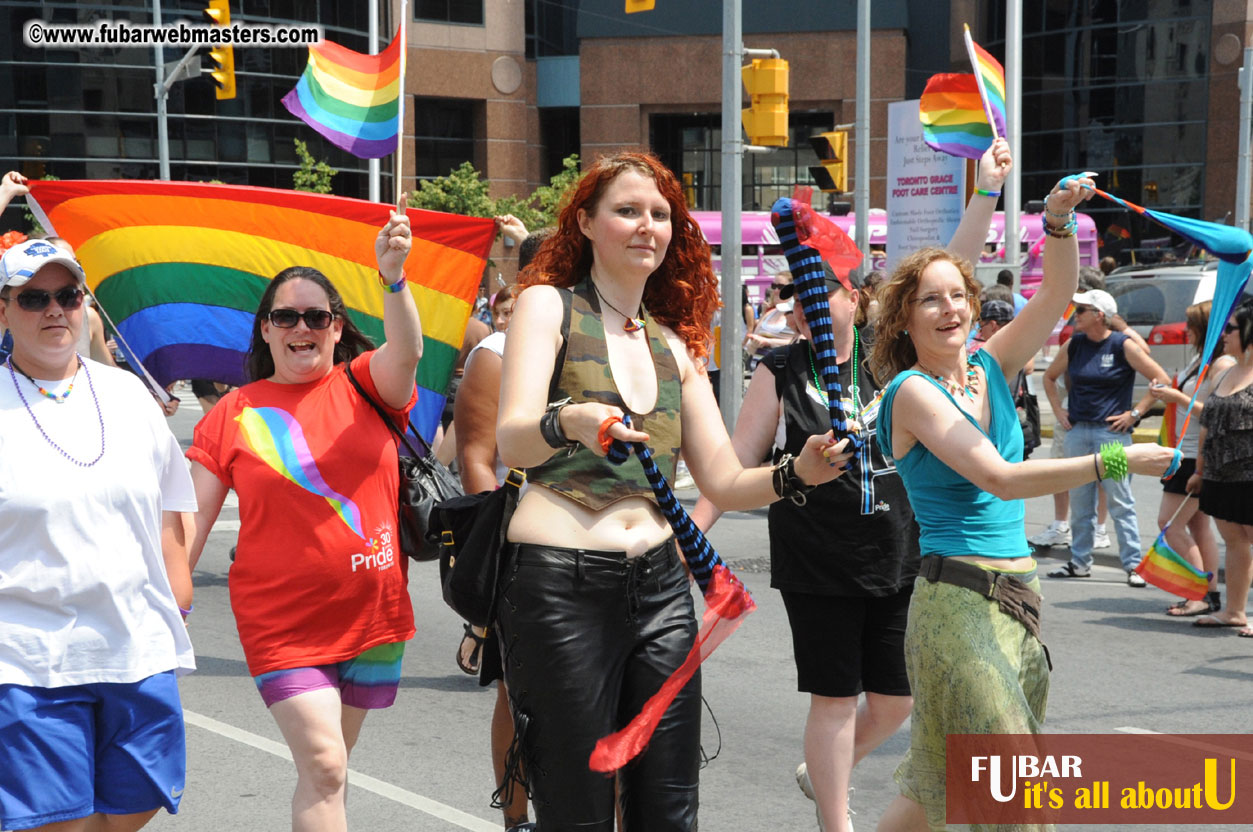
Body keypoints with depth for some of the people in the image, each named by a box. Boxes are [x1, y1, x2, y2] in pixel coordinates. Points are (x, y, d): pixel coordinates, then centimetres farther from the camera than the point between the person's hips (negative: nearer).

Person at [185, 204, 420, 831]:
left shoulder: (364, 385, 2)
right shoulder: (234, 414, 1)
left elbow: (406, 351, -20)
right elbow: (193, 516, 1)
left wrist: (393, 278, -39)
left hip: (372, 610, 2)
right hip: (283, 621, -2)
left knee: (328, 762, 14)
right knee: (323, 766, -12)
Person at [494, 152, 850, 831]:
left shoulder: (674, 343, 17)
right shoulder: (549, 304, 1)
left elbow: (724, 482, 13)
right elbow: (509, 442, -14)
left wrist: (796, 474, -7)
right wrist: (567, 423, -36)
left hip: (660, 585, 5)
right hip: (562, 588, -5)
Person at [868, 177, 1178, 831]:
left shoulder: (990, 369, 9)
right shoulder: (912, 391, -10)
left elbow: (1056, 293, 0)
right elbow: (1001, 478, -19)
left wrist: (1059, 222, -18)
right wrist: (1114, 461, -22)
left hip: (1017, 597, 7)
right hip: (958, 598, -7)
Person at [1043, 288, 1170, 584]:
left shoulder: (1123, 346, -7)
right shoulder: (1074, 345, 8)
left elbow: (1162, 379, -8)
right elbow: (1049, 376, 24)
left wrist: (1135, 413, -9)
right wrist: (1059, 410, 13)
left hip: (1112, 432, -5)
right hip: (1077, 431, 5)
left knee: (1121, 502, -5)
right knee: (1079, 501, 10)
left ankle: (1133, 565, -2)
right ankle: (1079, 562, 20)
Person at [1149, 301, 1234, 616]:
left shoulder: (1222, 364, -16)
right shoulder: (1201, 359, 14)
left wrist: (1178, 397, -20)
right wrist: (1167, 395, 6)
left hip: (1200, 456, -10)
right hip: (1188, 452, 10)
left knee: (1170, 523, -10)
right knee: (1198, 525, 11)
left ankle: (1203, 595, -6)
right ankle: (1211, 594, 15)